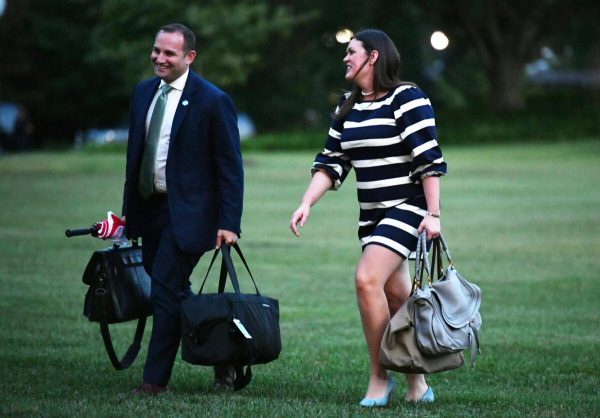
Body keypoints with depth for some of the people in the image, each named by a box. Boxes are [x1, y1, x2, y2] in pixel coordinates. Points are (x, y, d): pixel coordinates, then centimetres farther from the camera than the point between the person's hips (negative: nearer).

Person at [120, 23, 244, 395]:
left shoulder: (212, 101, -11)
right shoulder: (144, 92, 9)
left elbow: (230, 167, -10)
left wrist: (229, 224, -15)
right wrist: (128, 208, 15)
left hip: (186, 212, -7)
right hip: (149, 208, 7)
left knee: (166, 291, -8)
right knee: (172, 294, 10)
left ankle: (156, 379, 0)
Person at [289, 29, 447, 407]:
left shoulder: (406, 99, -11)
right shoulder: (348, 106, 13)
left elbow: (429, 159, -14)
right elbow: (332, 162, 12)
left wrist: (433, 214, -18)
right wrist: (306, 204, -1)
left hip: (407, 207, -8)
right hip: (372, 214, 8)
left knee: (367, 279, -22)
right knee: (397, 297, 8)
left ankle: (379, 376, -13)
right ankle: (417, 383, 15)